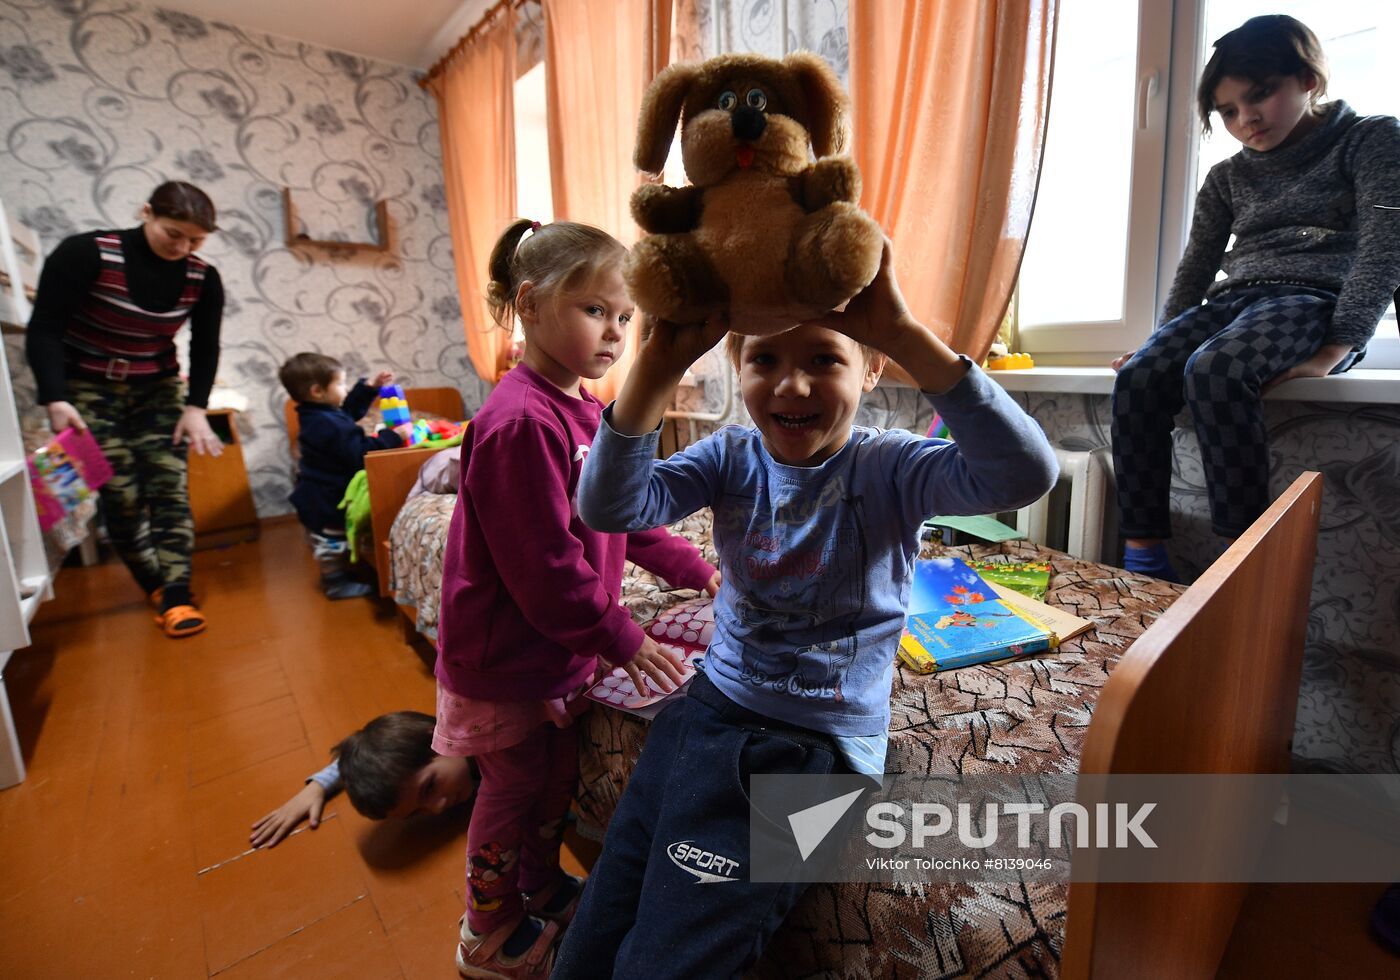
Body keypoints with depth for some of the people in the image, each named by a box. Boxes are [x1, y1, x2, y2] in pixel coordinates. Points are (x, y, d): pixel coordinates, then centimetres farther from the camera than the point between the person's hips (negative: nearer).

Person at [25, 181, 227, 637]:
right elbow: (44, 331, -14)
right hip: (87, 389, -2)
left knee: (169, 487, -9)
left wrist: (195, 406, -7)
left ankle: (176, 595, -9)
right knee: (121, 496, -7)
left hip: (158, 389, 3)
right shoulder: (85, 254, -16)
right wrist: (55, 399, -24)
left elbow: (205, 348, 2)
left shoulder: (203, 278, -6)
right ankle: (157, 587, 9)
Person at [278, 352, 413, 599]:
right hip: (327, 499, -11)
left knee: (325, 539, 24)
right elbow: (361, 455, -33)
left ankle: (334, 573, 39)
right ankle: (336, 582, 16)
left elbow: (350, 410, 19)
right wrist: (395, 436, -29)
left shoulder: (315, 415, 4)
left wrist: (371, 387, 15)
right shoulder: (330, 425, -31)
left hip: (318, 495, 11)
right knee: (332, 541, 4)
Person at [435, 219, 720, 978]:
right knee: (514, 786, 13)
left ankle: (542, 888, 49)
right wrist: (619, 638, -19)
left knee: (556, 776, 24)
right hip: (506, 657, -8)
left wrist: (691, 568, 9)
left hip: (560, 649, 8)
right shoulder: (520, 423, -27)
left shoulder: (584, 411, 5)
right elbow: (543, 566, -27)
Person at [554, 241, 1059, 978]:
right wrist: (659, 365, -30)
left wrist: (905, 334, -39)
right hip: (710, 708, 5)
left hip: (819, 745, -4)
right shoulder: (732, 458, -3)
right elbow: (609, 509, -17)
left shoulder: (888, 468, -13)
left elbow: (1026, 475, -31)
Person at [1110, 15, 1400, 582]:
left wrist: (1334, 350, -19)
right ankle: (1143, 557, -29)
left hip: (1314, 299, -4)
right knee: (1138, 378, -27)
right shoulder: (1227, 177, 22)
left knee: (1213, 372, -38)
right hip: (1232, 302, 5)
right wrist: (1165, 340, 5)